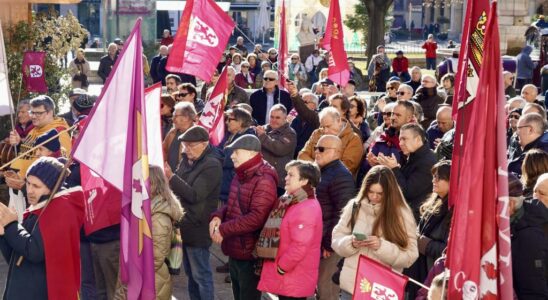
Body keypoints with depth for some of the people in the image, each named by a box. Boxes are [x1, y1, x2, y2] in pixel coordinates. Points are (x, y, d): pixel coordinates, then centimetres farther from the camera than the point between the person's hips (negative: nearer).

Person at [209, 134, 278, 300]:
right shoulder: (241, 176, 10)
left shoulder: (264, 180, -20)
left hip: (250, 254, -10)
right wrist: (218, 216, -2)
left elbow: (256, 218, -27)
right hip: (235, 251, 10)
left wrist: (224, 230, -22)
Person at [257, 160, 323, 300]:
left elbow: (300, 246, -27)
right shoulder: (294, 203, 12)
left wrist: (281, 267, -17)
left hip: (294, 280, -10)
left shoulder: (308, 208, -21)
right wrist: (279, 266, 12)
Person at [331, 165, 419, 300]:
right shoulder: (354, 207, 2)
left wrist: (382, 246, -21)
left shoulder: (402, 214, -6)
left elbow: (410, 257, -8)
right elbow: (336, 240, 7)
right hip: (351, 285, 2)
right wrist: (351, 243, -14)